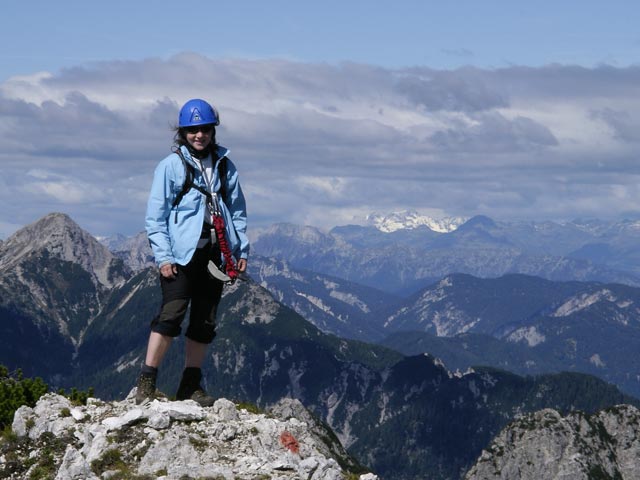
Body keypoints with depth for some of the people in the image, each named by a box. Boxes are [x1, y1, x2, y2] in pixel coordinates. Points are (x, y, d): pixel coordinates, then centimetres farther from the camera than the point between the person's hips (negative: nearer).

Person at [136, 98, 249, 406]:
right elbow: (155, 216, -3)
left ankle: (191, 386, 15)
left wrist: (242, 250, 8)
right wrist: (163, 256, -10)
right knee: (172, 313, -16)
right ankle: (146, 382, -11)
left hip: (214, 253, 5)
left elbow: (237, 210, 17)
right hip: (182, 253, -5)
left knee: (205, 320, 7)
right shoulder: (171, 166, -1)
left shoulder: (224, 166, 12)